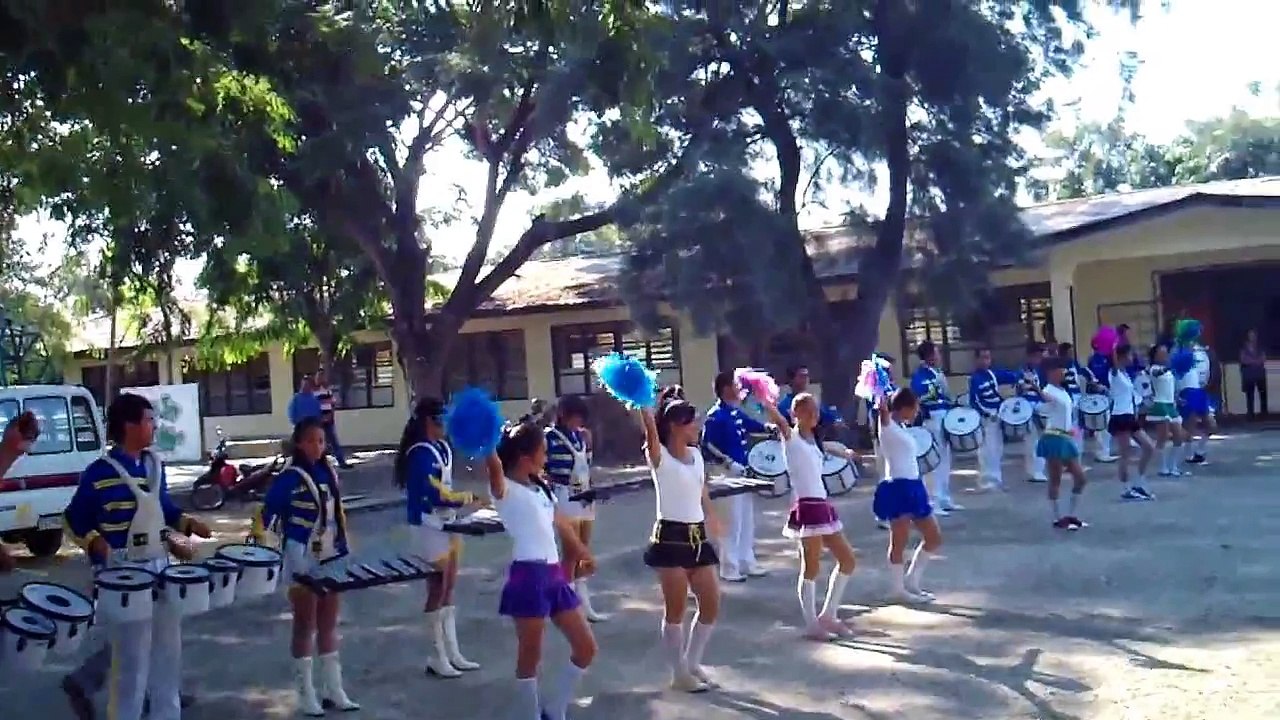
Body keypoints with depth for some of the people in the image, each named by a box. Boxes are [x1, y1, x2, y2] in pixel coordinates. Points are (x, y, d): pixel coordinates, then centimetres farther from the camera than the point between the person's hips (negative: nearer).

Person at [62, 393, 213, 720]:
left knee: (168, 649, 16)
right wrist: (100, 548, -20)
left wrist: (188, 523, 5)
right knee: (131, 656, -2)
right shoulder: (99, 472, -14)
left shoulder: (154, 464, 7)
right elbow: (74, 521, -7)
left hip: (160, 567, 7)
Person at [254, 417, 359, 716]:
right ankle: (306, 694, 12)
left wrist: (344, 549, 17)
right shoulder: (290, 477, -12)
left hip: (330, 557, 6)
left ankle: (333, 689, 22)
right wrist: (258, 533, -31)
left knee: (329, 623, 13)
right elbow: (268, 510, -15)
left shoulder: (329, 471, 6)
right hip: (302, 559, -6)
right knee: (305, 625, 3)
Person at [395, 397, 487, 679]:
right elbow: (430, 495, -22)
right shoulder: (420, 453, -17)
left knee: (448, 589, 13)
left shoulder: (442, 447, 9)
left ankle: (452, 653, 22)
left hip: (447, 523, 9)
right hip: (429, 526, -9)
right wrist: (464, 500, -16)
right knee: (437, 591, 0)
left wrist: (463, 501, 0)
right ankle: (437, 658, 11)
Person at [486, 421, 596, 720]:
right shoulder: (504, 489, -7)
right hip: (528, 576, -8)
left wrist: (582, 553, 41)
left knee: (586, 648, 11)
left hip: (554, 574, 9)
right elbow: (495, 467, -32)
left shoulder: (541, 488, 17)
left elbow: (561, 523, 31)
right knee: (530, 657, 0)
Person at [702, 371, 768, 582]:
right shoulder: (715, 416, -15)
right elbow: (707, 445, -20)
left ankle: (747, 562, 25)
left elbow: (755, 426, 24)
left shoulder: (737, 412, 10)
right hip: (728, 474, -9)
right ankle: (729, 568, 4)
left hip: (743, 472, 9)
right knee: (733, 521, -5)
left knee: (747, 520, 15)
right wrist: (728, 463, -24)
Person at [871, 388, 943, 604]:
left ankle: (911, 580, 24)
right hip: (898, 489, -10)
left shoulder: (901, 427, 14)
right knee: (899, 542, 1)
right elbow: (883, 412, -34)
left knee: (934, 538, 13)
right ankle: (899, 588, 13)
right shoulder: (888, 426, -11)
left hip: (912, 487, 10)